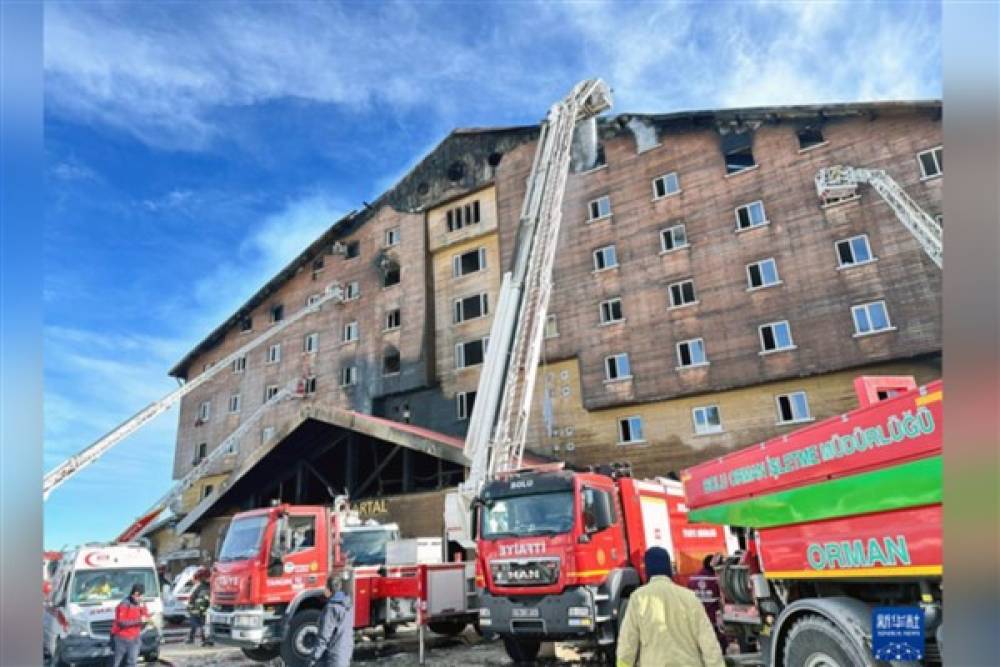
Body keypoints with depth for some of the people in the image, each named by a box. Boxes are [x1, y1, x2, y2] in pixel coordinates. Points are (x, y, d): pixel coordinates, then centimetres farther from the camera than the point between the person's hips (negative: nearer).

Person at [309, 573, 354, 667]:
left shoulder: (331, 608, -19)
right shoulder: (348, 604, 5)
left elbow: (324, 637, -19)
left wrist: (314, 659, -13)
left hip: (333, 655, -8)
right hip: (346, 651, 8)